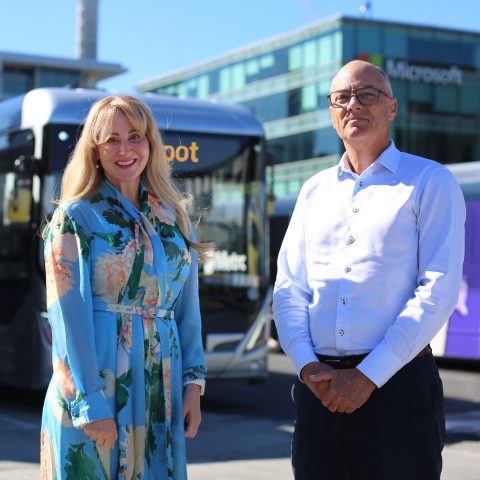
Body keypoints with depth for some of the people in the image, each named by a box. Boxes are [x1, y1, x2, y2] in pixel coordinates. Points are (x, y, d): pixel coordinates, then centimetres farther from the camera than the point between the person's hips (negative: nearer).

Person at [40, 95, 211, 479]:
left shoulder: (173, 217, 11)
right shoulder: (75, 218, -4)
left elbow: (188, 307, 11)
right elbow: (70, 317, -10)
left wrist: (193, 382, 3)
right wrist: (91, 405, -15)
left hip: (160, 389, 5)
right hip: (94, 385, -4)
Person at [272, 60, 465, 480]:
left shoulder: (430, 182, -1)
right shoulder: (315, 190, 14)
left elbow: (438, 291, -10)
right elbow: (288, 288, 10)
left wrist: (368, 376, -14)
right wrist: (307, 366, -7)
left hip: (398, 385, -4)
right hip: (319, 388, 4)